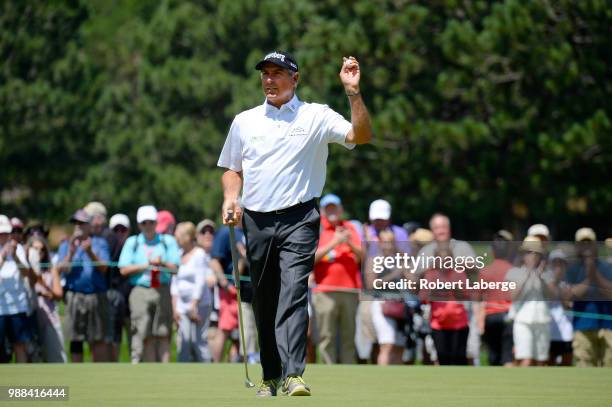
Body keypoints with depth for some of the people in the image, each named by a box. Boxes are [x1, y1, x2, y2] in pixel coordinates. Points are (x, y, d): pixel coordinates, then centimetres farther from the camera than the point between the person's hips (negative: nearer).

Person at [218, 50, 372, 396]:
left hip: (298, 220, -4)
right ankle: (271, 375, 18)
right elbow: (232, 169, 21)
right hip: (257, 221, 4)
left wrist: (354, 92, -20)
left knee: (293, 294, -17)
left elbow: (361, 135, -10)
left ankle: (294, 374, -26)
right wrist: (230, 198, 1)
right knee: (265, 300, 8)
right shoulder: (244, 121, 14)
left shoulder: (316, 116, 2)